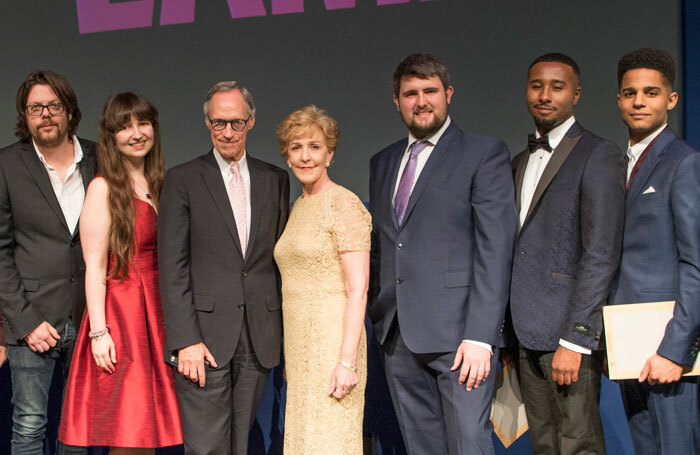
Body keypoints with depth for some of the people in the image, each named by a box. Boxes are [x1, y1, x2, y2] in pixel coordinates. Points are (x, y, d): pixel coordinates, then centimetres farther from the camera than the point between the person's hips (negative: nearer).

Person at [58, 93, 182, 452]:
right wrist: (98, 332, -16)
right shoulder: (103, 188, -5)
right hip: (120, 312, -6)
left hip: (159, 310, 6)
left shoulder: (159, 184, 14)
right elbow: (95, 266, -10)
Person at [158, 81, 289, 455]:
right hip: (205, 336, -3)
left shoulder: (275, 179, 12)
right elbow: (172, 267, -4)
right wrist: (185, 340, -13)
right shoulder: (183, 179, 1)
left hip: (259, 339, 3)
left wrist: (287, 331, 7)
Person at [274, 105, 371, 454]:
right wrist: (290, 355, 18)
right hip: (300, 345, 8)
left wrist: (348, 360, -20)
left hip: (333, 344, -8)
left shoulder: (344, 205, -10)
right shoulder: (298, 207, 15)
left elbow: (358, 288, -15)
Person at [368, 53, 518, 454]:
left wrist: (480, 335, -17)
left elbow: (496, 249, -9)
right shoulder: (382, 163, 18)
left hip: (458, 334, -5)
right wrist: (380, 318, 10)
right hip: (398, 338, 6)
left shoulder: (485, 154, -1)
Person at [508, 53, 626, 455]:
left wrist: (575, 340, -19)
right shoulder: (520, 163, 18)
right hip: (528, 333, 7)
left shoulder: (598, 155, -7)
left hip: (571, 332, -7)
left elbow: (602, 254, -14)